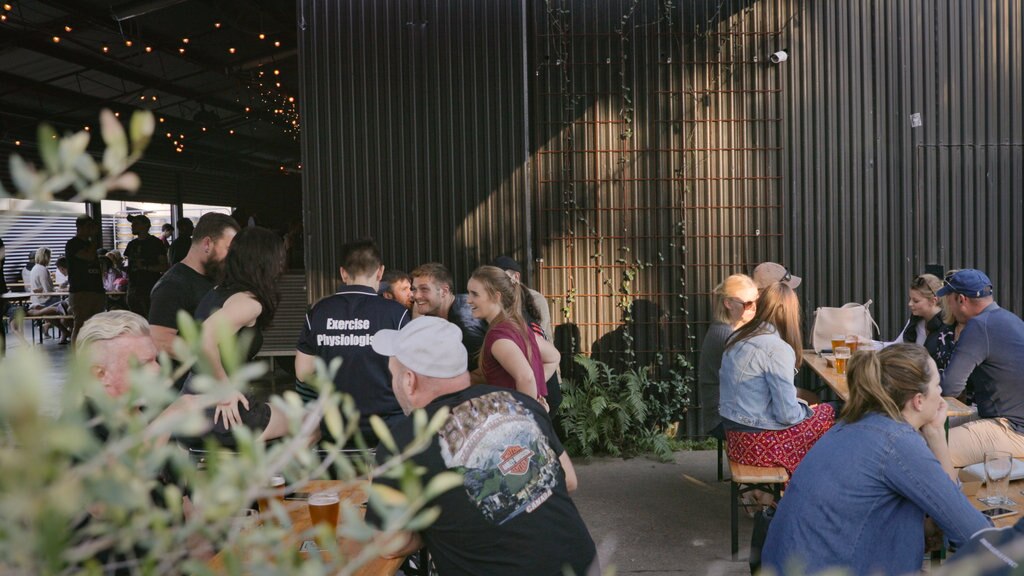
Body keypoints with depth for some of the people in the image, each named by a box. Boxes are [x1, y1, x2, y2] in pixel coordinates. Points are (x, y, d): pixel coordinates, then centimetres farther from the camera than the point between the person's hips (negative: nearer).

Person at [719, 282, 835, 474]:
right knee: (830, 415, 7)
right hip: (757, 443, -8)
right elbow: (787, 415, -20)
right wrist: (805, 409, 4)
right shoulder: (778, 349, -19)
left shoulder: (738, 337, 6)